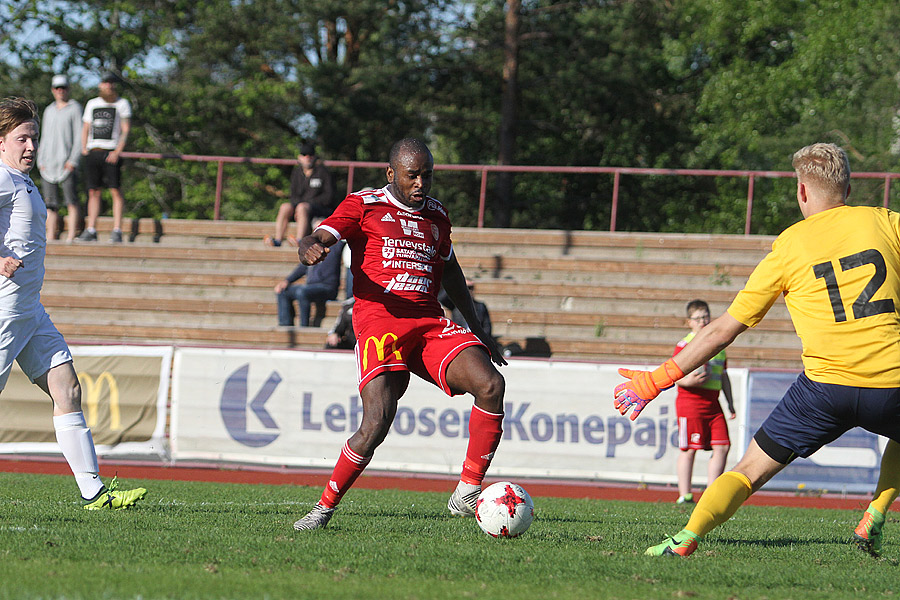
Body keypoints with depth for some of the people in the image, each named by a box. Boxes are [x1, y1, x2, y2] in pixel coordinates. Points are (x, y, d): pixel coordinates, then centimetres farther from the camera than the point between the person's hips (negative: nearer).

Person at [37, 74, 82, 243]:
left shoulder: (75, 109, 2)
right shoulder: (49, 111, 19)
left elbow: (79, 136, -4)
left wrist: (73, 160, -13)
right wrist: (41, 161, 11)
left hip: (67, 165, -6)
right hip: (48, 165, 6)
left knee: (72, 202, -10)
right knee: (50, 205, 3)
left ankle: (71, 236, -12)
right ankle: (51, 238, 3)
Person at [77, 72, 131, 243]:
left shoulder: (122, 104, 7)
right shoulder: (92, 104, 20)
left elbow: (126, 130, 0)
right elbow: (86, 128, 21)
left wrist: (118, 151, -12)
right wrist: (83, 149, 5)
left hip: (111, 153, -4)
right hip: (92, 151, 4)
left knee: (116, 191, -9)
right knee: (93, 192, 3)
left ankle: (117, 231, -9)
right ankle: (91, 230, 5)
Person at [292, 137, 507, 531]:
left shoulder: (436, 214, 22)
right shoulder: (364, 206, 6)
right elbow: (319, 238, -5)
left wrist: (476, 328, 35)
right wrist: (312, 248, -31)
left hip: (430, 322, 5)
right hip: (379, 322, -5)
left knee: (490, 384, -20)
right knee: (376, 424, -21)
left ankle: (467, 493, -12)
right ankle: (325, 507, -1)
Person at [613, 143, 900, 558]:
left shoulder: (788, 248, 7)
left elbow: (722, 331, 9)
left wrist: (656, 380, 16)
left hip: (826, 383, -1)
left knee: (751, 470, 8)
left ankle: (686, 537, -15)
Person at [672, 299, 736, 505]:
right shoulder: (684, 345, -3)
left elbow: (723, 376, 25)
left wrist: (730, 402, 20)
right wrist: (688, 381, -26)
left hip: (712, 402, 6)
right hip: (690, 401, -6)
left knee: (722, 447, -2)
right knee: (689, 449, -5)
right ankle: (684, 496, 0)